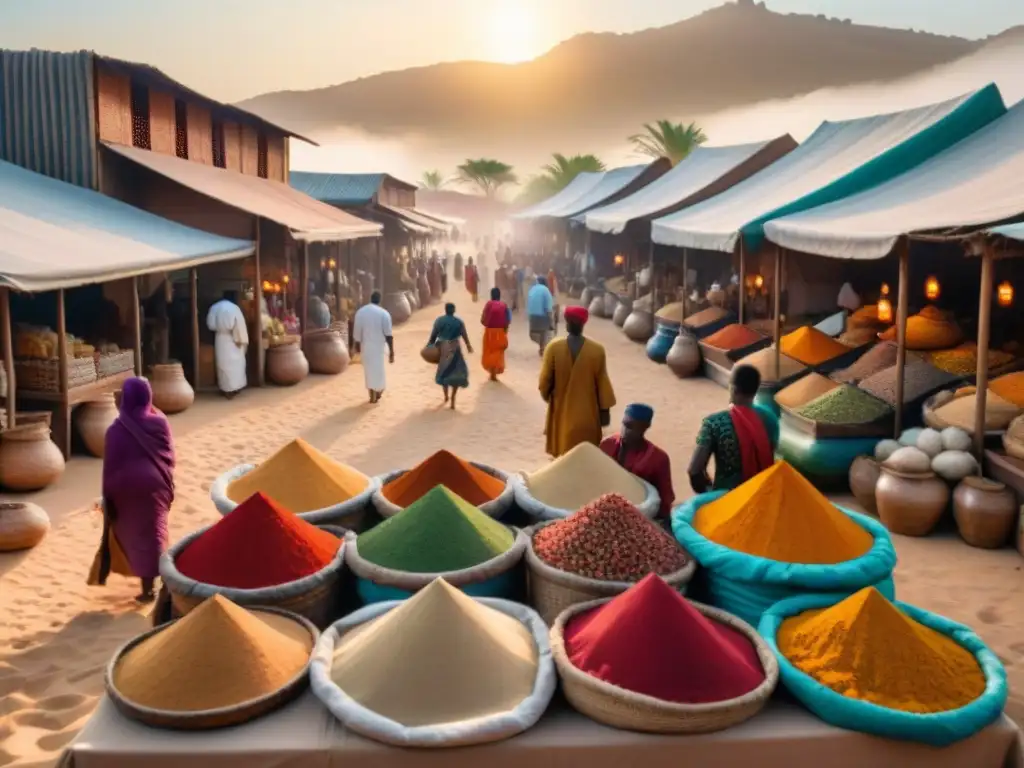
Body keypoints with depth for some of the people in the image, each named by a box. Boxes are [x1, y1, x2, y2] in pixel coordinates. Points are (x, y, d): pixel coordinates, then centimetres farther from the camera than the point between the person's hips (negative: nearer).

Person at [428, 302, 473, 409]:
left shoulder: (439, 320, -3)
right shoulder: (459, 322, -6)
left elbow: (433, 335, -2)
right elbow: (464, 336, 1)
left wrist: (430, 346, 9)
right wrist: (469, 346, 16)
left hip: (441, 349, 2)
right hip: (454, 349, -2)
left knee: (443, 372, 21)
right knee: (457, 374, 7)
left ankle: (446, 396, 32)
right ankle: (452, 399, -4)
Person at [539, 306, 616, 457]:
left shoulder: (553, 348, -12)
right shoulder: (597, 350, -12)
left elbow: (545, 380, -4)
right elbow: (602, 382, -7)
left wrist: (546, 395, 17)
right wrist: (605, 409, 4)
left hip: (562, 413, 1)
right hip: (587, 414, 0)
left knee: (563, 454, 16)